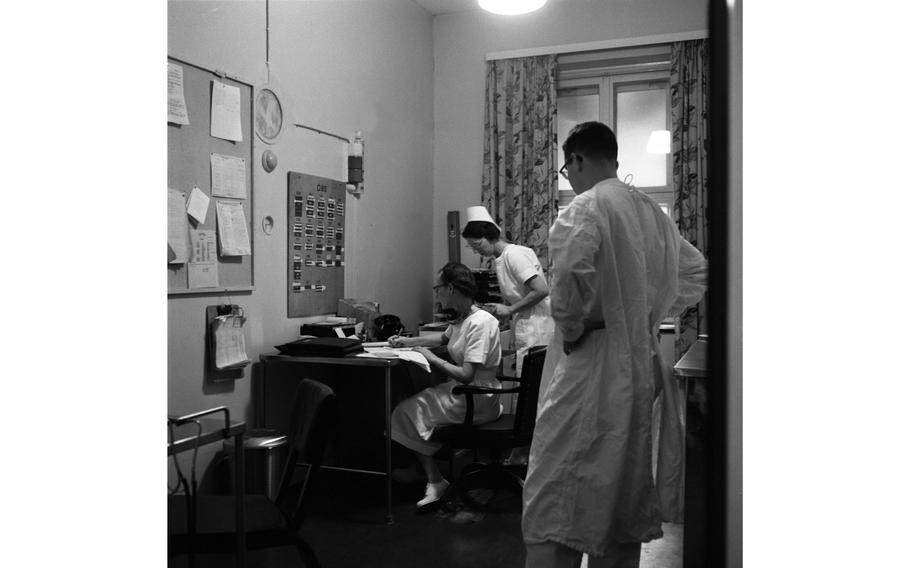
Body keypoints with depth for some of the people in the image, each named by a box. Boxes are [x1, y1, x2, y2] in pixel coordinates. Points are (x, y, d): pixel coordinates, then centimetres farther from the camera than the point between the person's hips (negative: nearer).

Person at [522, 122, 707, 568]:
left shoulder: (587, 207, -12)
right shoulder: (653, 212, 13)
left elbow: (571, 271, -31)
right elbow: (696, 272, 23)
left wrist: (570, 327, -15)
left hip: (590, 363, -8)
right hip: (641, 362, 8)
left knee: (558, 488, -2)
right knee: (623, 479, 17)